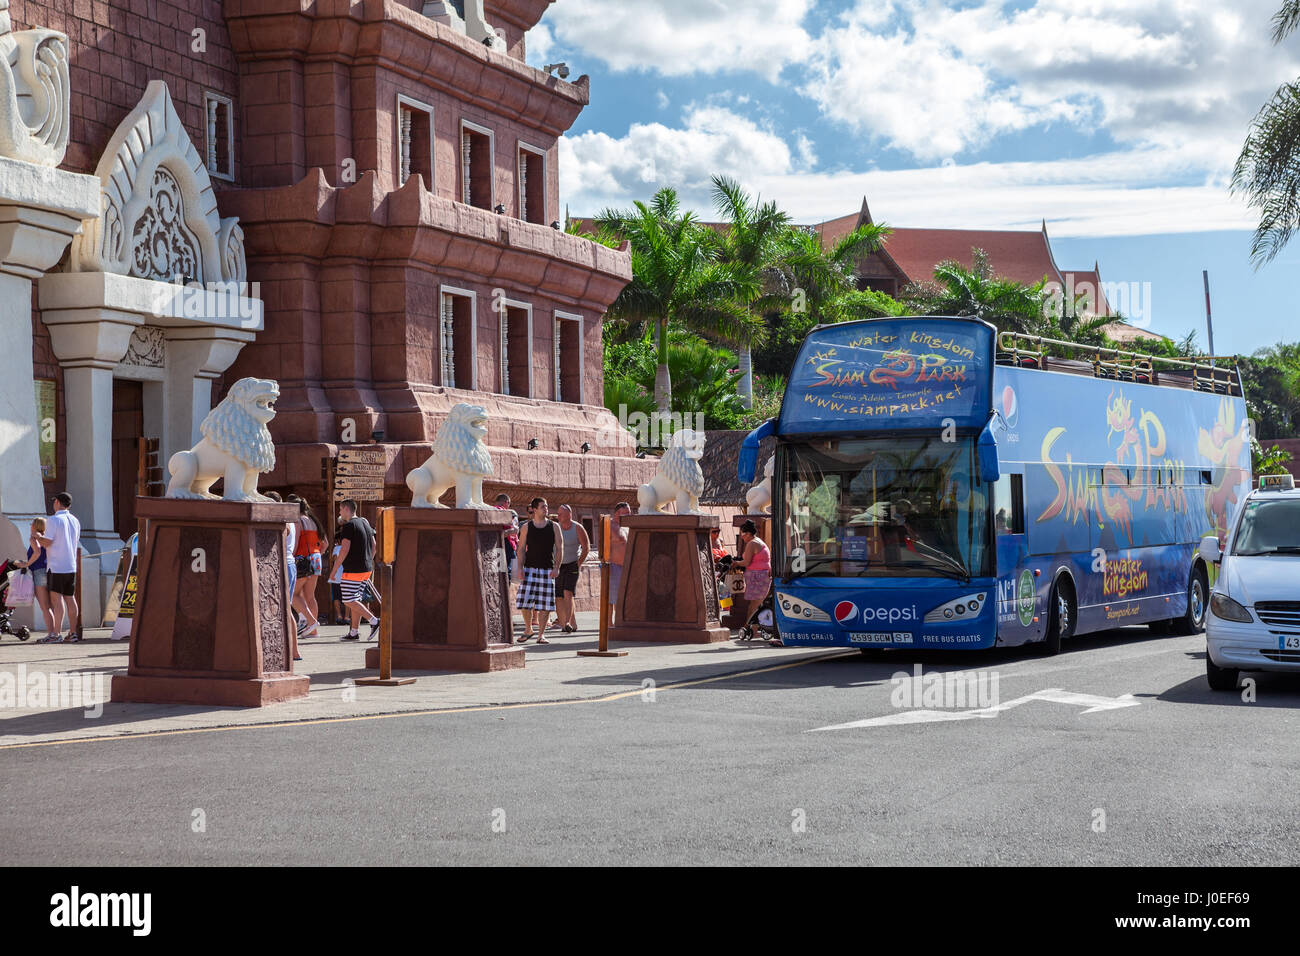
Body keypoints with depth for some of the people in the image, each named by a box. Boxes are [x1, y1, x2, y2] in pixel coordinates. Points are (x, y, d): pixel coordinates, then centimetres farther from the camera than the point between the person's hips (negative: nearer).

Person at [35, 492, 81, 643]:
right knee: (70, 598, 10)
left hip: (56, 566, -7)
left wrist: (38, 537, 7)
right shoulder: (75, 521, 12)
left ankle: (57, 633, -13)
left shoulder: (53, 520, -10)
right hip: (71, 566, 7)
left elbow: (47, 542, -14)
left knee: (56, 598, -9)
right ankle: (73, 633, 12)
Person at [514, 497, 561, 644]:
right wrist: (520, 569, -5)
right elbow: (521, 549, 5)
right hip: (530, 568, 0)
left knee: (545, 604, -2)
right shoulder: (526, 528, 5)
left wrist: (556, 567, -6)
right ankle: (528, 629, 14)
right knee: (525, 601, -7)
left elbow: (559, 549, 5)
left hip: (547, 569, 0)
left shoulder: (553, 527, 6)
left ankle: (541, 634, 7)